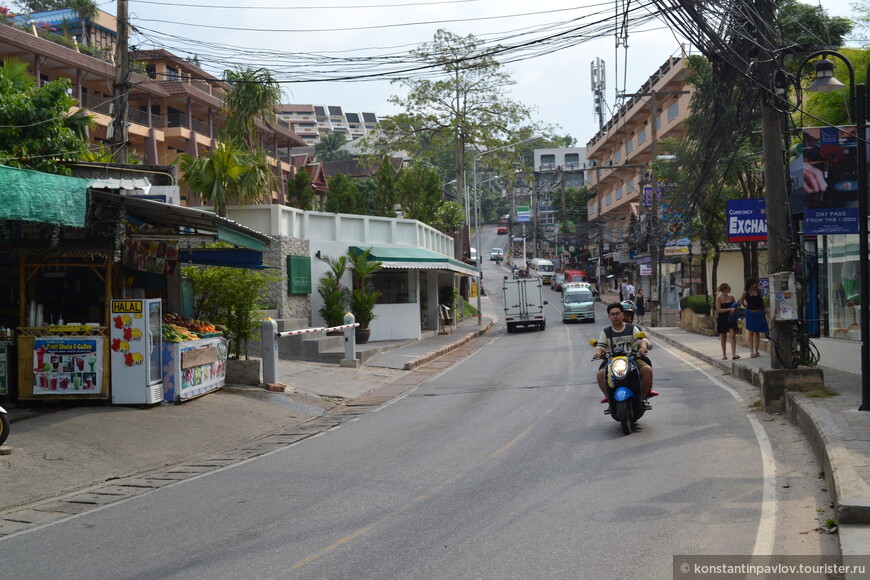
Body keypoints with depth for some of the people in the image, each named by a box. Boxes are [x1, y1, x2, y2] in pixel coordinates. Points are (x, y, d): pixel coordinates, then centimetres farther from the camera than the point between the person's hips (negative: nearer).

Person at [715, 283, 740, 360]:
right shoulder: (719, 298, -6)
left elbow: (735, 307, 17)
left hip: (731, 319, 2)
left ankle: (733, 354, -13)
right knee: (723, 337, 8)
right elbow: (719, 309, -14)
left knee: (732, 335, -12)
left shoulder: (731, 297, 4)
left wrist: (734, 310, -6)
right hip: (722, 319, -2)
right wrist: (729, 309, -20)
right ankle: (724, 354, 22)